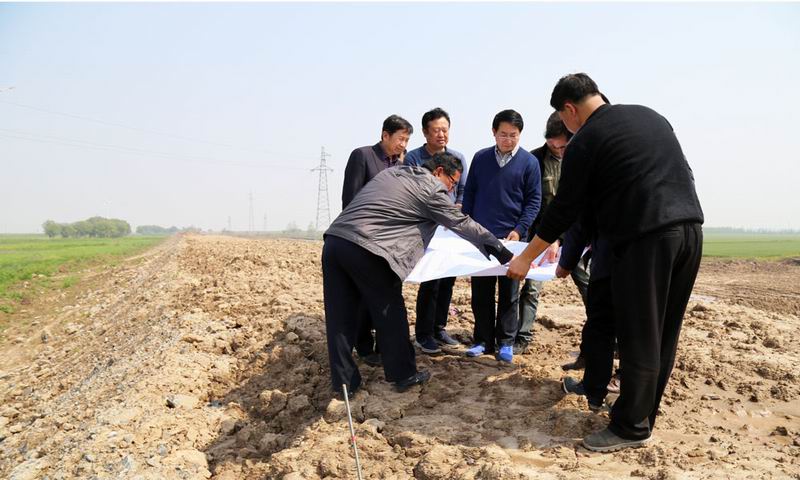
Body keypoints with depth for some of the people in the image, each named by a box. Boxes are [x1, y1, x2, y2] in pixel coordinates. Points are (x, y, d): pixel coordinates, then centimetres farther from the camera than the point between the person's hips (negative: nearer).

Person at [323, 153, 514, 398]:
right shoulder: (432, 189, 3)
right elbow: (464, 225, 6)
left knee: (340, 316, 12)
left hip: (334, 240, 8)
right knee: (390, 312, 9)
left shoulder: (391, 172, 23)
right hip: (365, 249, -7)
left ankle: (344, 381, 21)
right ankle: (403, 375, 22)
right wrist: (506, 255, 15)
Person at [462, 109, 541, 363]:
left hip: (511, 237, -2)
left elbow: (534, 200, -2)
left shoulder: (529, 162, -2)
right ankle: (483, 340, 16)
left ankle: (505, 342, 16)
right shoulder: (480, 158, 5)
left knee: (509, 294, 6)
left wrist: (519, 230, -12)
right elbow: (469, 194, 10)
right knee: (481, 292, 6)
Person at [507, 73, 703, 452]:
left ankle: (631, 427, 11)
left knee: (639, 337, 1)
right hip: (690, 227, 8)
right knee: (664, 334, 14)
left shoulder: (583, 142, -4)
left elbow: (565, 209, -1)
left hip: (646, 239, -8)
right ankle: (644, 414, 26)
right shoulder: (651, 116, 18)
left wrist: (526, 257, 8)